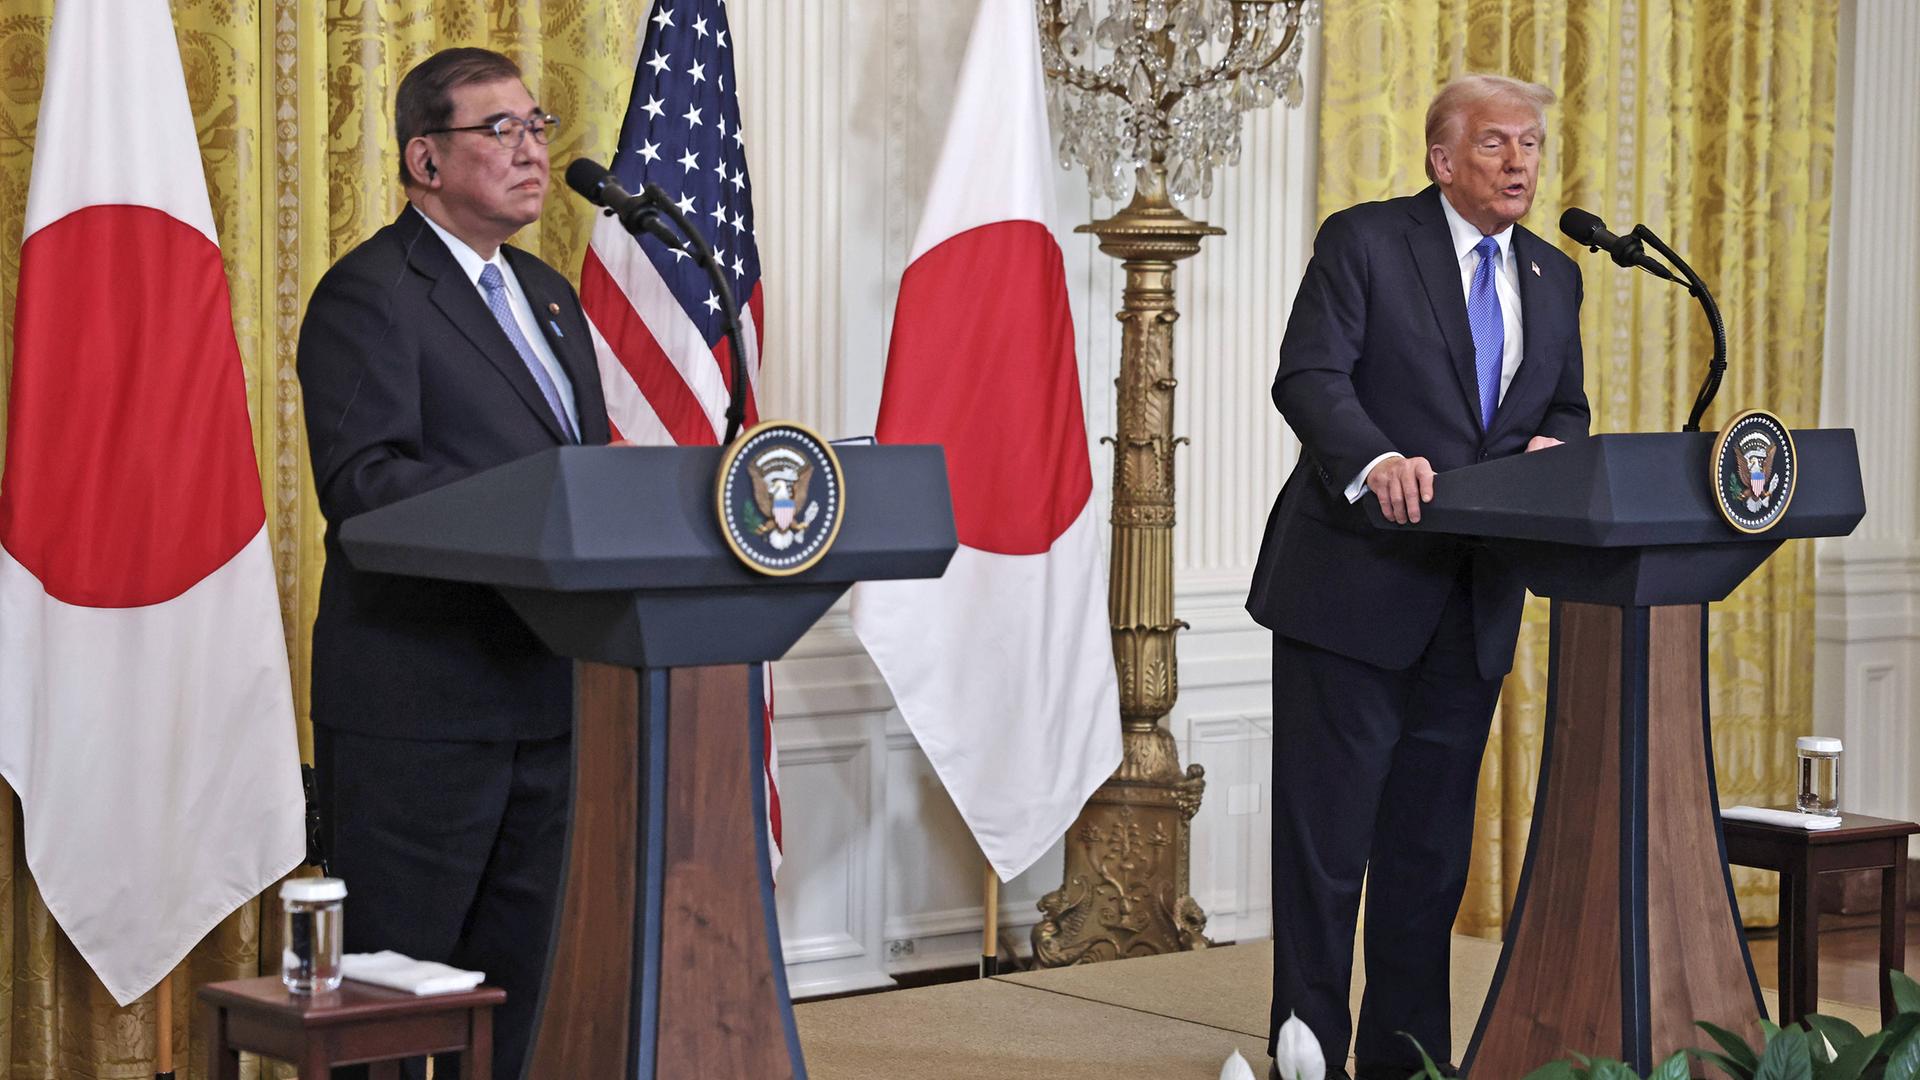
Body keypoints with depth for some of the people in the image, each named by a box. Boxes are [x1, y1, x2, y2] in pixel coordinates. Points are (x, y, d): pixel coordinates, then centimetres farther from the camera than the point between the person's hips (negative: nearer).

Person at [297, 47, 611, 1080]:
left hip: (549, 695, 8)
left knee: (522, 987, 12)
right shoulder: (369, 293, -8)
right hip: (420, 707, -8)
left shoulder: (549, 295, 19)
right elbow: (362, 479, -20)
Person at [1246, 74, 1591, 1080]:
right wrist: (1375, 460, -33)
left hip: (1471, 602, 6)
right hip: (1355, 583, -6)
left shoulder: (1553, 277, 13)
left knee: (1432, 843, 12)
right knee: (1325, 835, -1)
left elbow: (1567, 408, 18)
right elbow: (1309, 377, -15)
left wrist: (1552, 448, -6)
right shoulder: (1362, 241, -5)